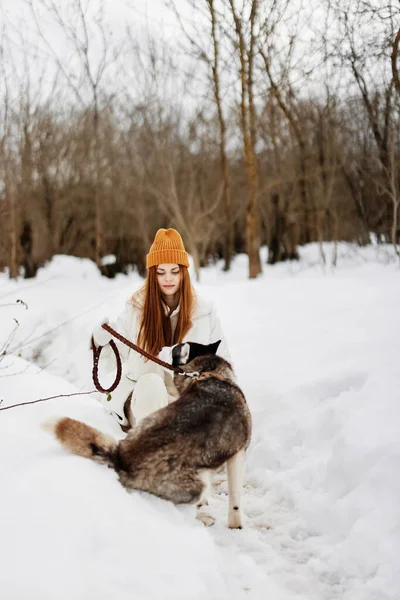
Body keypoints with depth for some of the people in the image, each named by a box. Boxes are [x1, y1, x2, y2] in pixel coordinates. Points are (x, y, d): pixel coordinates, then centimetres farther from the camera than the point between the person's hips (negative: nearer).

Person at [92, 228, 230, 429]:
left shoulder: (205, 311, 1)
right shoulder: (136, 309, 0)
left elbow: (221, 362, 6)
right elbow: (112, 359, -2)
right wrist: (102, 341, -24)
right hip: (141, 402, -1)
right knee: (151, 382, -35)